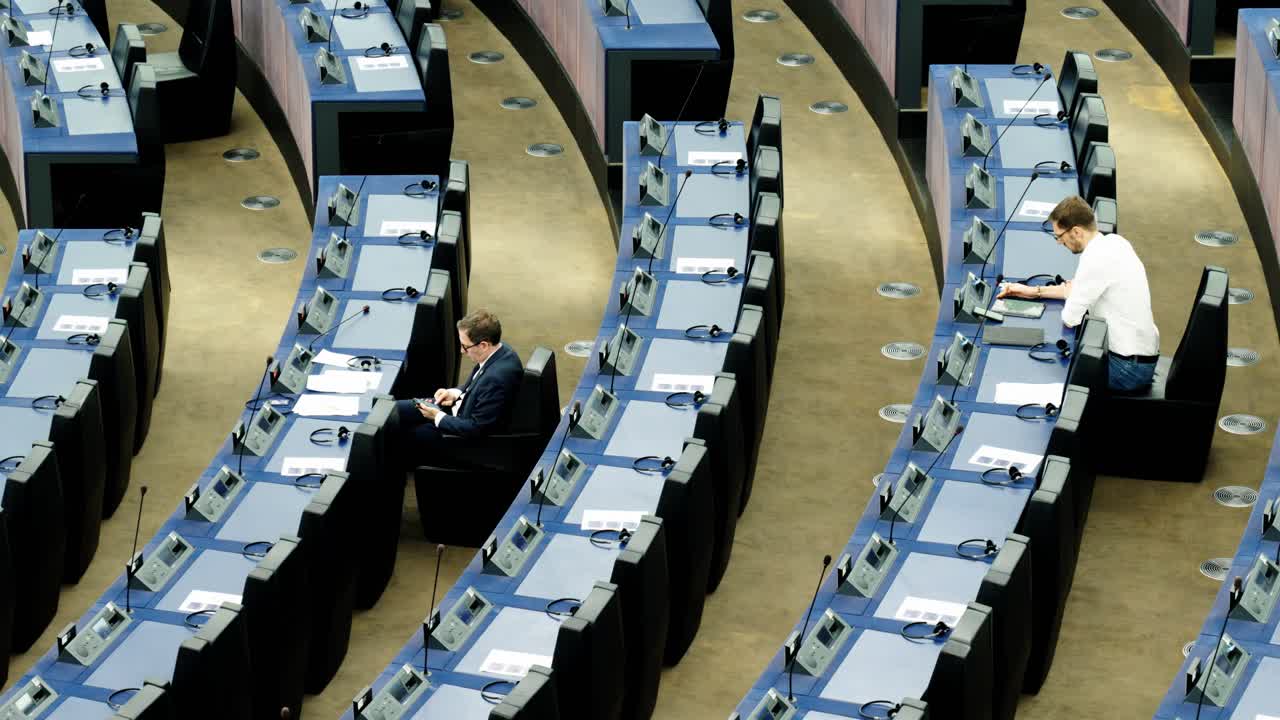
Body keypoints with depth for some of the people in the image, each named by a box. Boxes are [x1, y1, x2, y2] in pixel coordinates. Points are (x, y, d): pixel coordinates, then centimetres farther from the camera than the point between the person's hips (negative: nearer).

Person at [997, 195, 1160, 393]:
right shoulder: (1113, 242, 4)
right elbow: (1083, 288, 19)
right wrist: (1035, 291, 17)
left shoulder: (1096, 259, -24)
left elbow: (1070, 318, -18)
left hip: (1128, 369, -8)